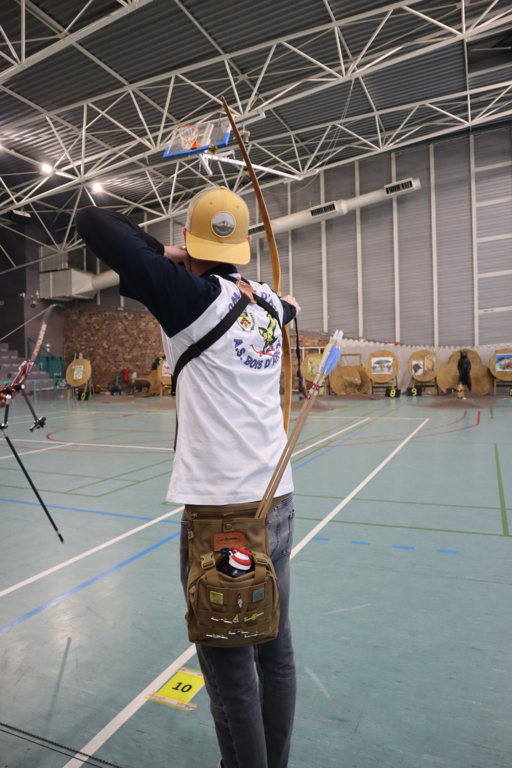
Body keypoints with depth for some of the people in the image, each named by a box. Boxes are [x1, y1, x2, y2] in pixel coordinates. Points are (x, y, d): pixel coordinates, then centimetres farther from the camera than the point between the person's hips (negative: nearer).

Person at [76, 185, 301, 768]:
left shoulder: (194, 297, -10)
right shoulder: (266, 303, 9)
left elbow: (92, 222, -9)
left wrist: (164, 253, 4)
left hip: (221, 513, -7)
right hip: (276, 503, 8)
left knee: (231, 672, 10)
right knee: (275, 652, 21)